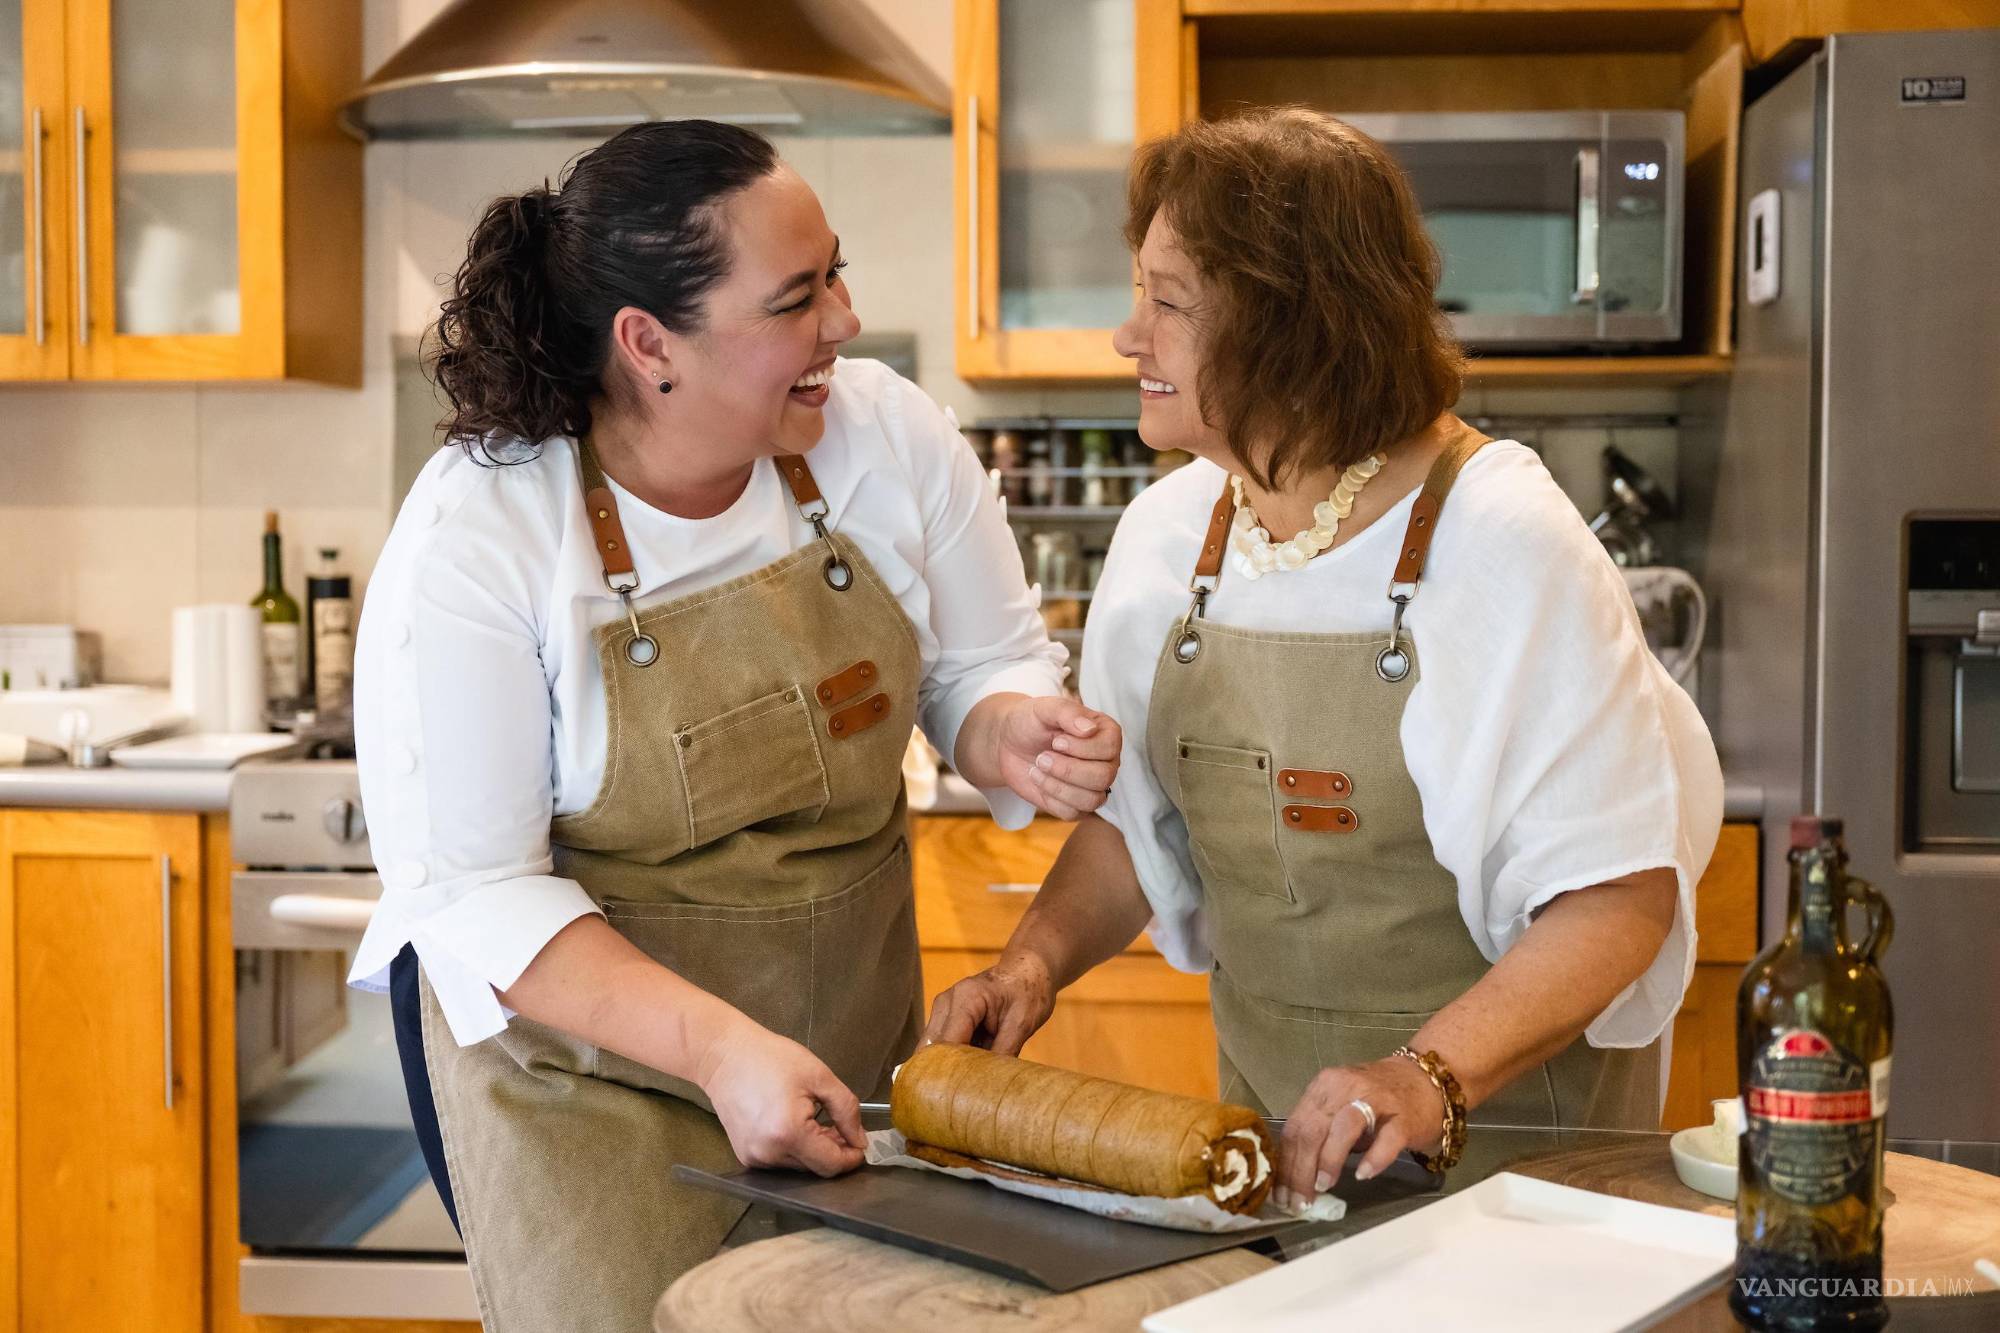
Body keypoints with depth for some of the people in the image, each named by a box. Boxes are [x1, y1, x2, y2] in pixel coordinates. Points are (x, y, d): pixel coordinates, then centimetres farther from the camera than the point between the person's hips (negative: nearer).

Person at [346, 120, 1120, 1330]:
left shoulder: (888, 434, -11)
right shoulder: (473, 537, -21)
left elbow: (985, 666, 3)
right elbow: (475, 891, -20)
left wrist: (1013, 737, -22)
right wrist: (721, 1047, -32)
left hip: (854, 1035, 4)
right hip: (579, 1058, -4)